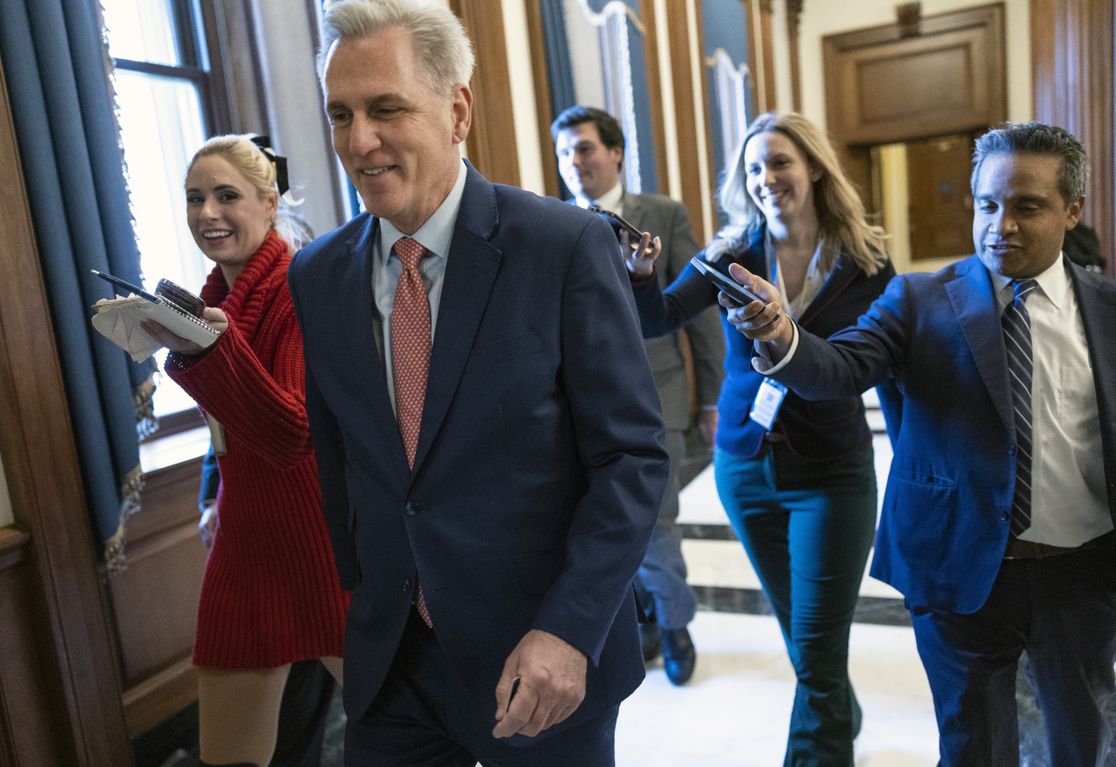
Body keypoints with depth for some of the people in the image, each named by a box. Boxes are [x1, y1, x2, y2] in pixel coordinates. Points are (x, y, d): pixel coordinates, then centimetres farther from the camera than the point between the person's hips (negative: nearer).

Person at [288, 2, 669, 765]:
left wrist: (570, 628, -19)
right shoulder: (317, 276, 0)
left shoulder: (567, 245, -14)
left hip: (545, 655, -3)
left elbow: (632, 456, -13)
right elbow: (337, 458, 9)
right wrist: (368, 597, 13)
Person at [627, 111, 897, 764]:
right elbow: (657, 321, -15)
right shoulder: (733, 253, -4)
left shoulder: (864, 262, -7)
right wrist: (642, 269, -35)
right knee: (798, 630, 23)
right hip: (745, 466, 3)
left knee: (817, 652, 1)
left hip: (831, 471, -3)